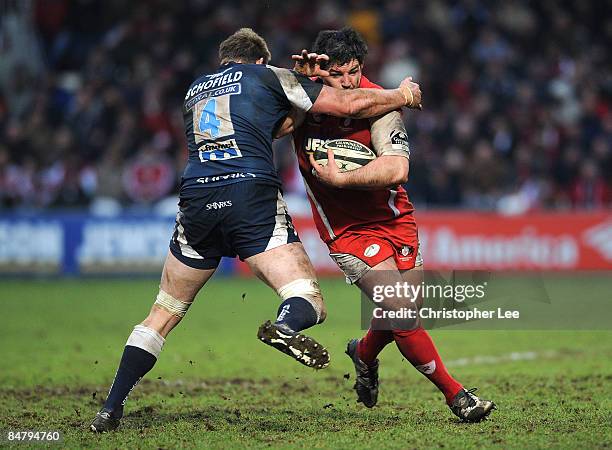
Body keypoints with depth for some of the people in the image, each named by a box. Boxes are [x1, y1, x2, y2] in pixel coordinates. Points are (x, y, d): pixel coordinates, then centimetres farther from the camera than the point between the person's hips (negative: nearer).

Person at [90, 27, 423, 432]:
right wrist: (403, 95, 27)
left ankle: (111, 409, 12)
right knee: (310, 304, -9)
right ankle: (286, 326, -46)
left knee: (164, 314, 17)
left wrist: (300, 77, 34)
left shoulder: (195, 90, 28)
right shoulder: (268, 76, 15)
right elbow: (348, 104, 12)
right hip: (253, 200, -4)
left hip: (197, 202, 4)